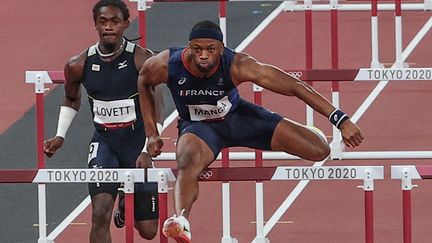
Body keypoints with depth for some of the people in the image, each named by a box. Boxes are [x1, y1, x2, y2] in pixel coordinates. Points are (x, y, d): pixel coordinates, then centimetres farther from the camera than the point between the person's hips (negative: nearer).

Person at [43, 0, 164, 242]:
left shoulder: (141, 59, -15)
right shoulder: (79, 65, -7)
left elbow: (155, 107, -13)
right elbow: (71, 100, 15)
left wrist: (148, 151, -22)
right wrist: (60, 136, 5)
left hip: (137, 142, -1)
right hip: (104, 142, 1)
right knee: (100, 215, -20)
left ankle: (127, 204, 44)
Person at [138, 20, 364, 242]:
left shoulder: (237, 66, -32)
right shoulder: (166, 65, -28)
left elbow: (295, 86, -32)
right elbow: (144, 82, -1)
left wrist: (341, 120, -36)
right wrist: (151, 134, -2)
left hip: (237, 115, 1)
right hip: (198, 125, -1)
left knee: (320, 150, -5)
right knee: (188, 162, -39)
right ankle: (181, 220, -62)